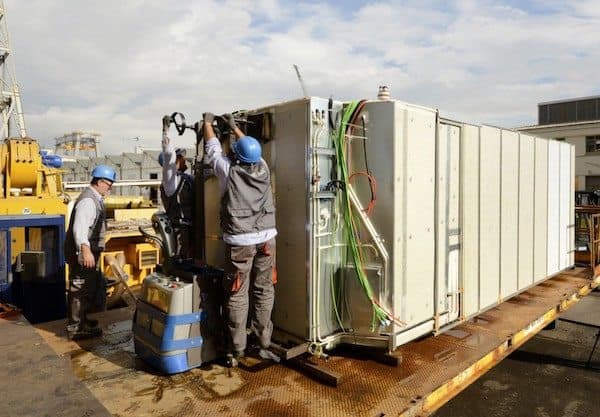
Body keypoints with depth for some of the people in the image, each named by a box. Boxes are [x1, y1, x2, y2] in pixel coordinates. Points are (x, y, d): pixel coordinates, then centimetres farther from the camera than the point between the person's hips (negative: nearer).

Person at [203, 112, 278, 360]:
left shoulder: (229, 170, -4)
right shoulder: (263, 169, 5)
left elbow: (213, 149, 13)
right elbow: (249, 147, 24)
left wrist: (208, 123, 30)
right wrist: (234, 126, 38)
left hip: (239, 242, -3)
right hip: (266, 239, 4)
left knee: (237, 294, 4)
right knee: (264, 291, 10)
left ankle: (237, 348, 12)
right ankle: (263, 342, 19)